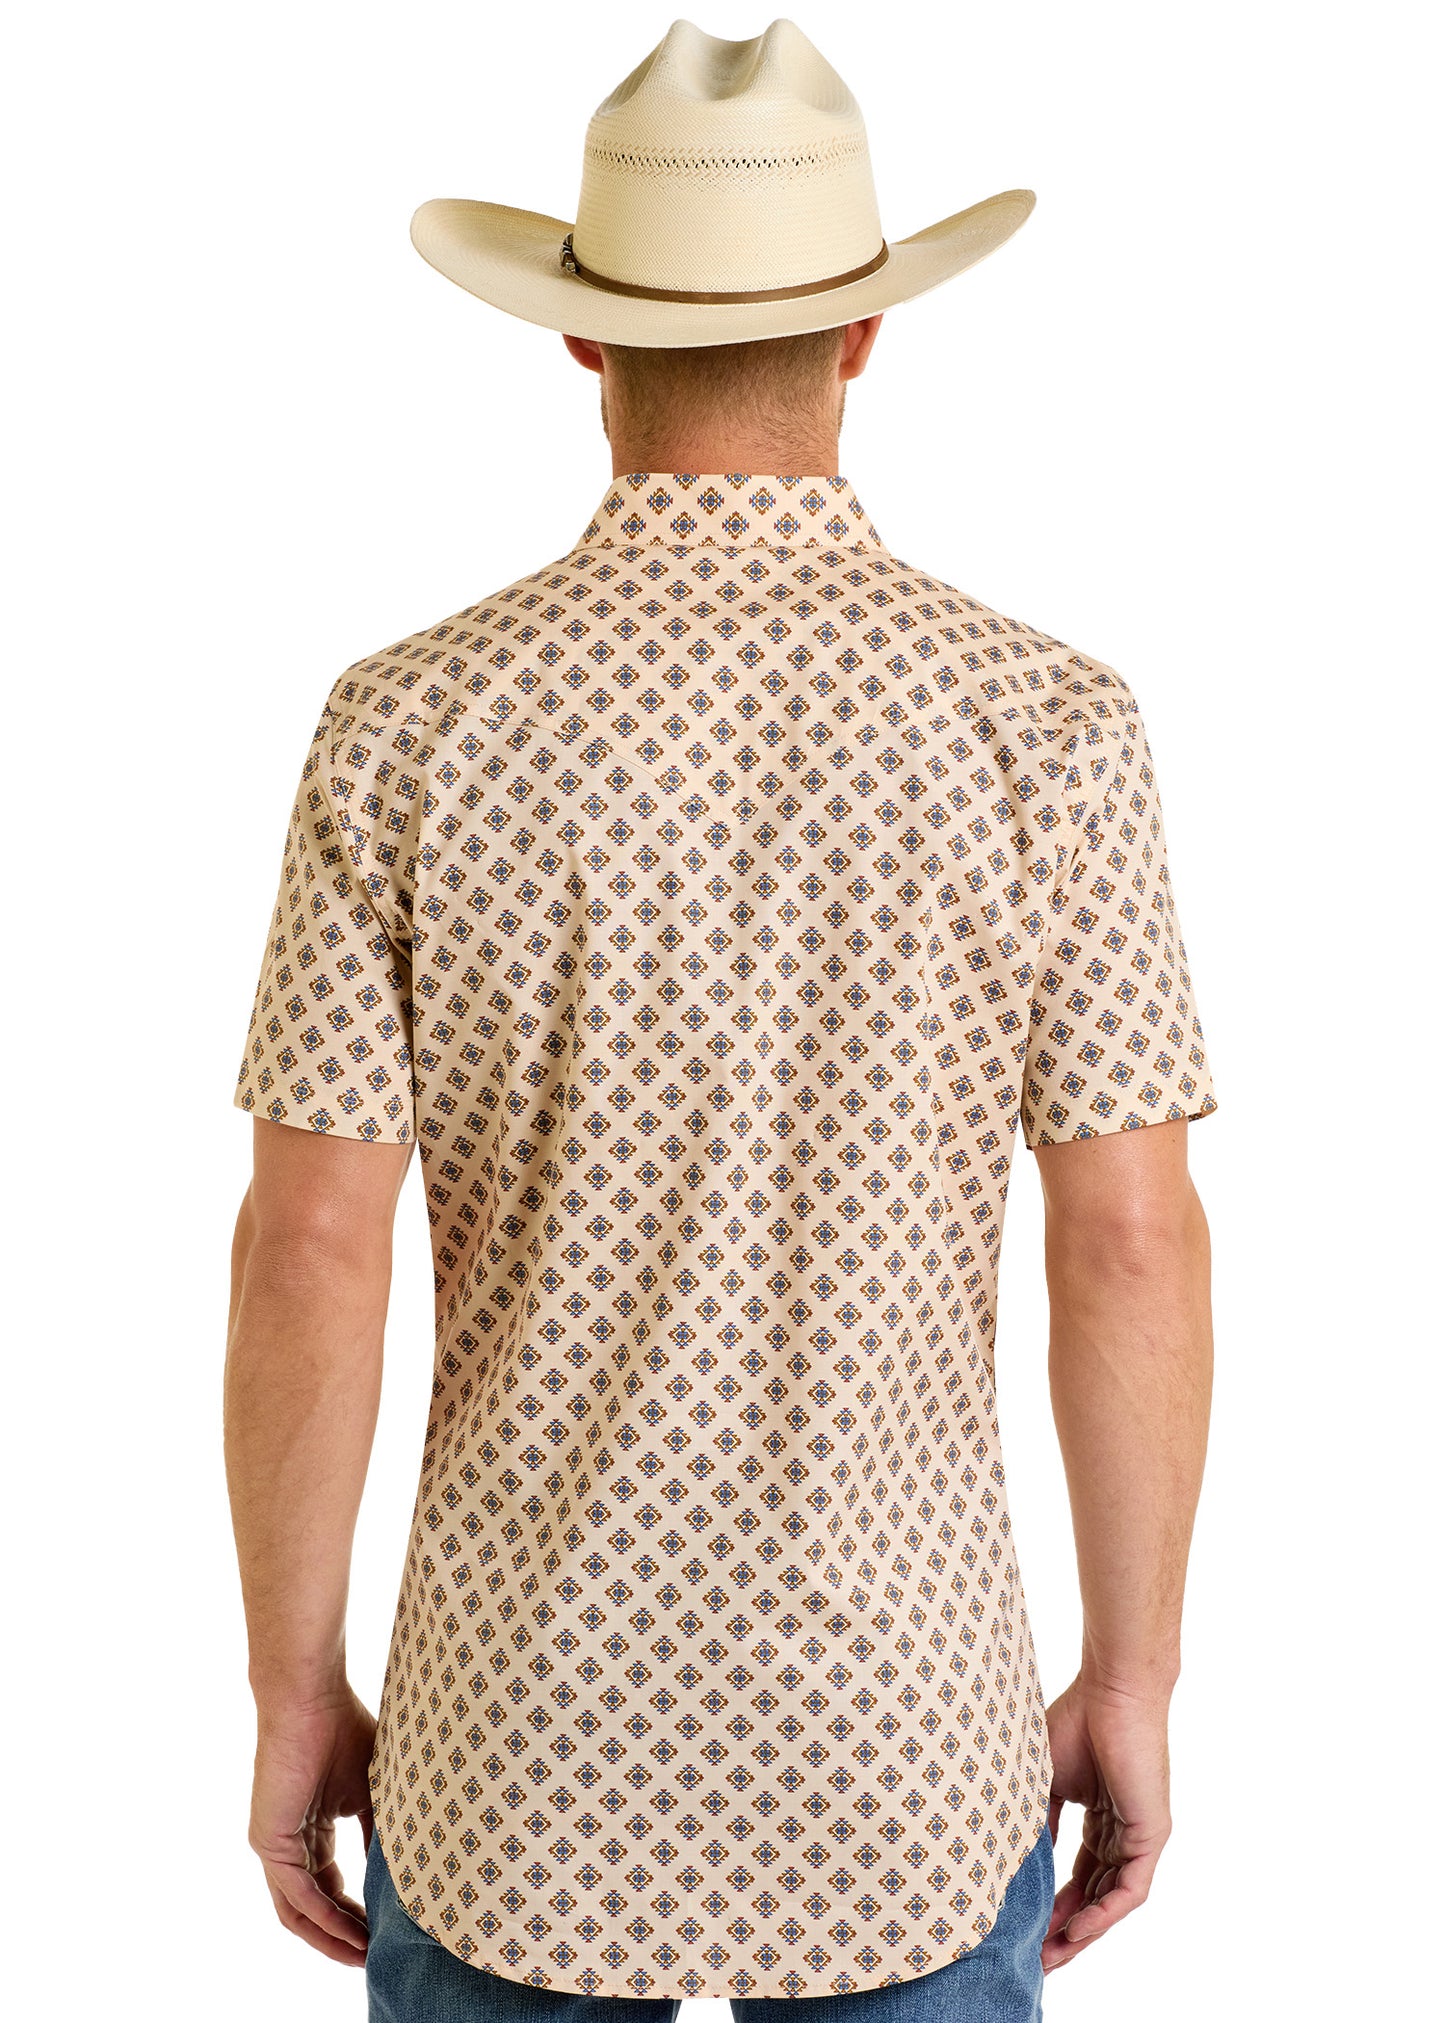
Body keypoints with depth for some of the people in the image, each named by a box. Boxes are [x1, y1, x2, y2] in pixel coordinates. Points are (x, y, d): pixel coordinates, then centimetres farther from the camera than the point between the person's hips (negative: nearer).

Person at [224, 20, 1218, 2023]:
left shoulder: (408, 724, -11)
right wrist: (1134, 1681, 3)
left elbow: (310, 1255, -11)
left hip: (529, 1729, 0)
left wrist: (293, 1692, 2)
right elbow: (1133, 1247, -10)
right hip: (902, 1740, 0)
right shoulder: (1046, 724, -11)